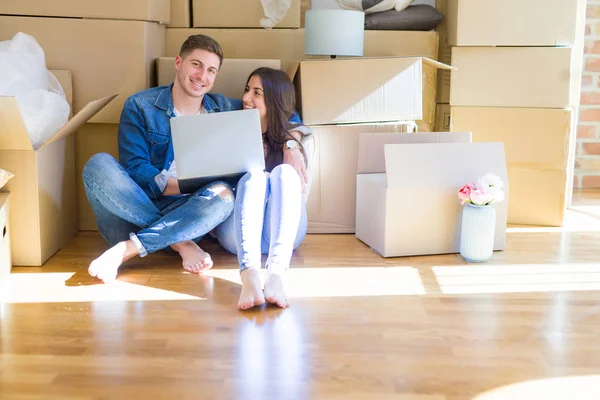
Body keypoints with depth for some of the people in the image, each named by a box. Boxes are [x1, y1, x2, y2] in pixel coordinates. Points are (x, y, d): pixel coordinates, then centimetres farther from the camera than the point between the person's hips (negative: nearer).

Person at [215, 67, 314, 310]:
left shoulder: (299, 136, 12)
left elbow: (301, 195, 2)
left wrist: (292, 150, -9)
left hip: (283, 232, 0)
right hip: (237, 232, 0)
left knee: (284, 172, -28)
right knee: (254, 176, -30)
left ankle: (276, 275, -50)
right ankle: (249, 276, -55)